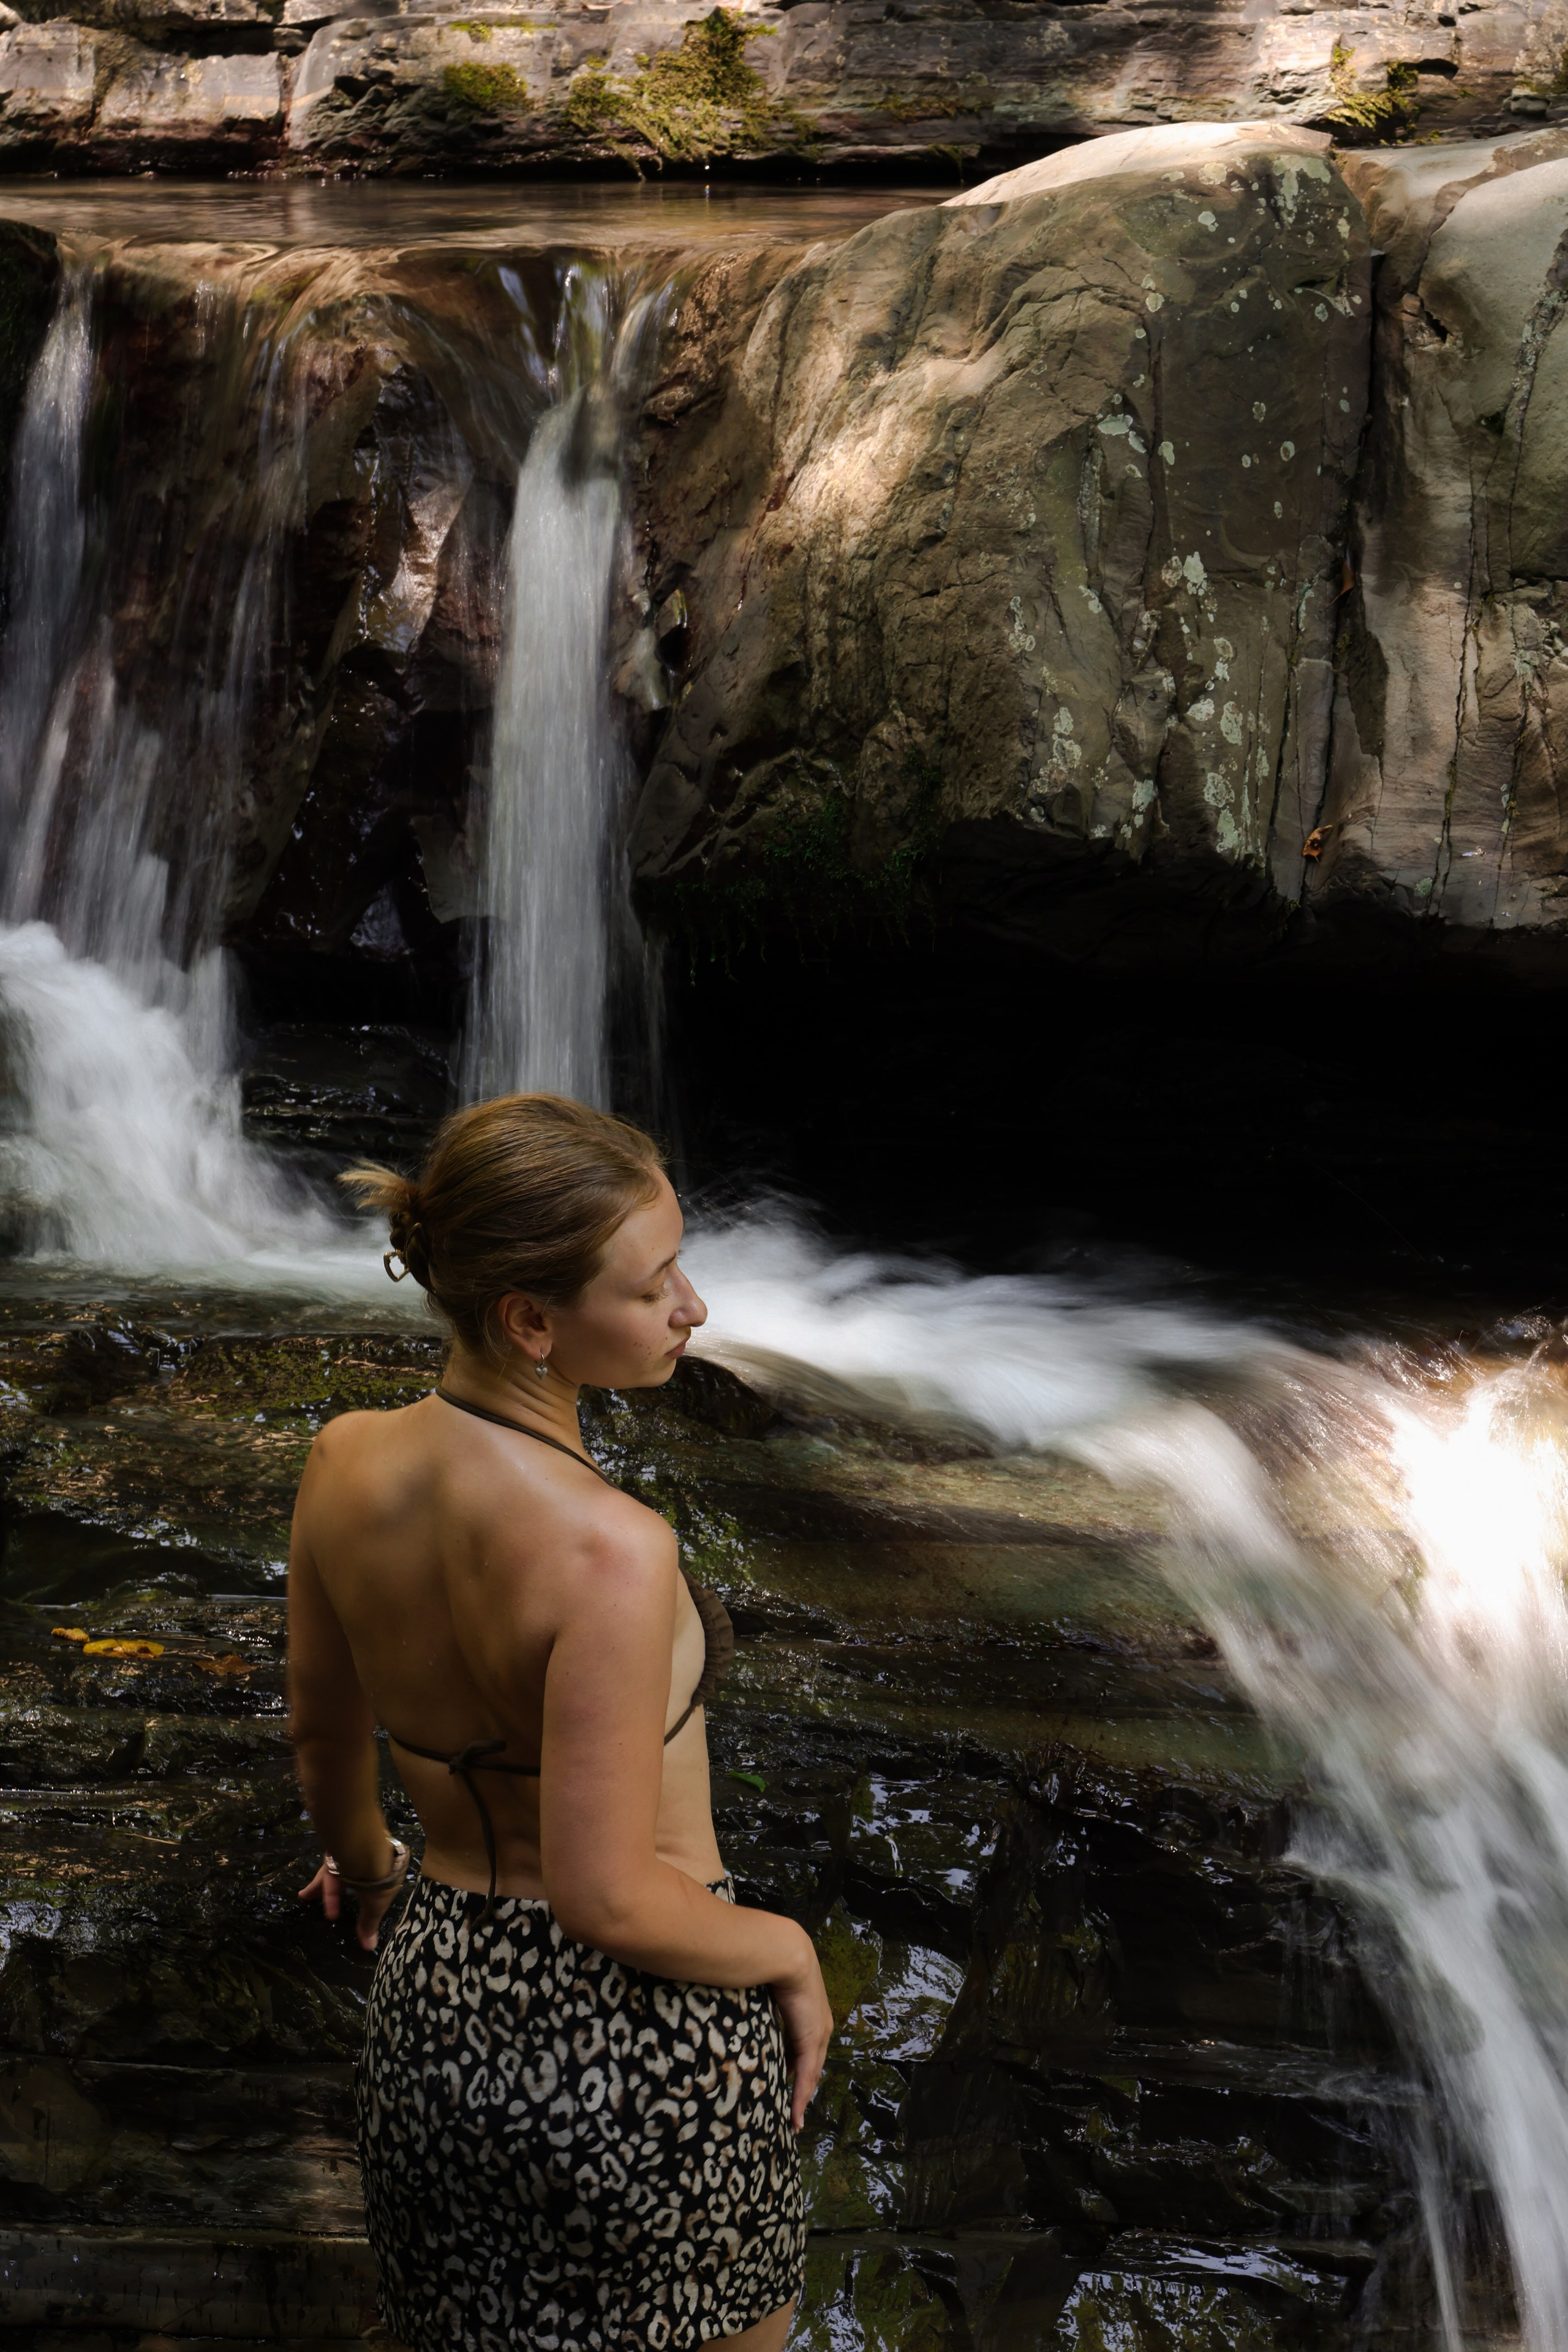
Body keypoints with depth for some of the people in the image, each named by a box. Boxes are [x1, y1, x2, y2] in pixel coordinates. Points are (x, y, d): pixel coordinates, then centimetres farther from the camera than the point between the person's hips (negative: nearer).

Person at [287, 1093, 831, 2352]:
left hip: (435, 2010, 6)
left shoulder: (346, 1465, -9)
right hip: (644, 2054, -6)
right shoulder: (608, 1550, -30)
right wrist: (788, 1951, -7)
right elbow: (611, 1901, -25)